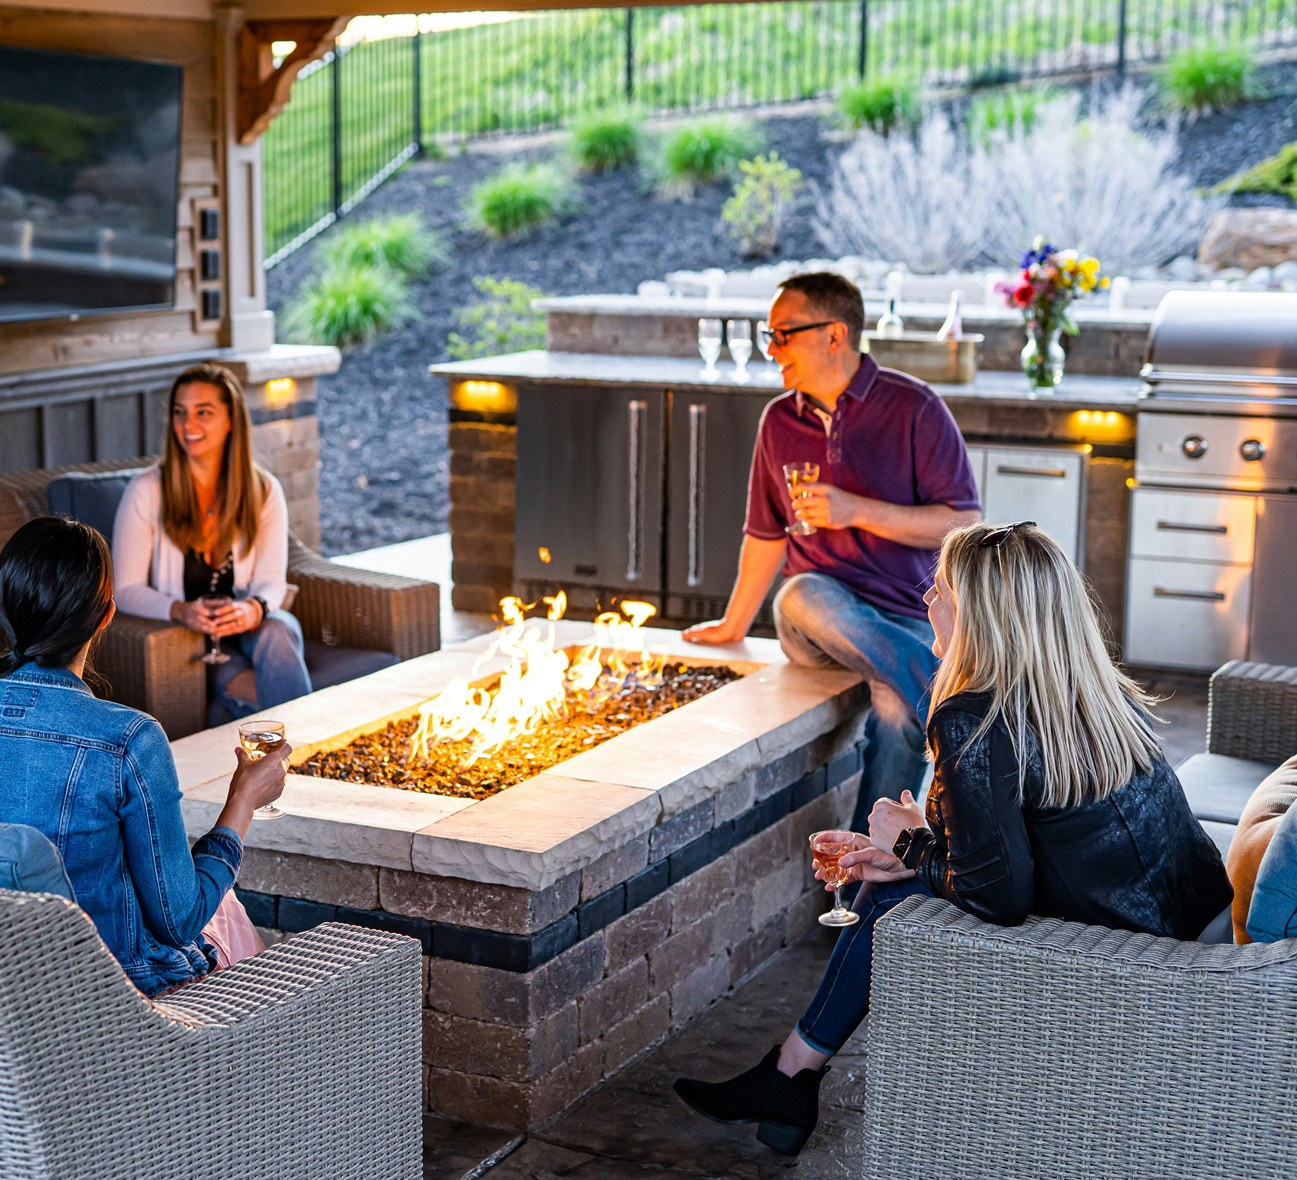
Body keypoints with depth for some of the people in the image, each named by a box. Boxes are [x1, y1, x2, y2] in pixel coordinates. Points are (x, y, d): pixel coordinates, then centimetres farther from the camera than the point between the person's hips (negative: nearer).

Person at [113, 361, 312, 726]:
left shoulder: (263, 491, 1)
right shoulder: (146, 491, -7)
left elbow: (272, 582, -2)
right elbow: (126, 589, -8)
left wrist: (254, 608, -28)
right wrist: (180, 611, -28)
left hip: (245, 624, 3)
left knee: (277, 631, -34)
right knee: (247, 687, -34)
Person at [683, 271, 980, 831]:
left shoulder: (913, 407, -4)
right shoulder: (779, 421, 11)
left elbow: (963, 525, -8)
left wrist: (857, 511, -16)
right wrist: (732, 626, 31)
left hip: (906, 618, -3)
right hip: (814, 624, 3)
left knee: (897, 713, -35)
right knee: (803, 594, -35)